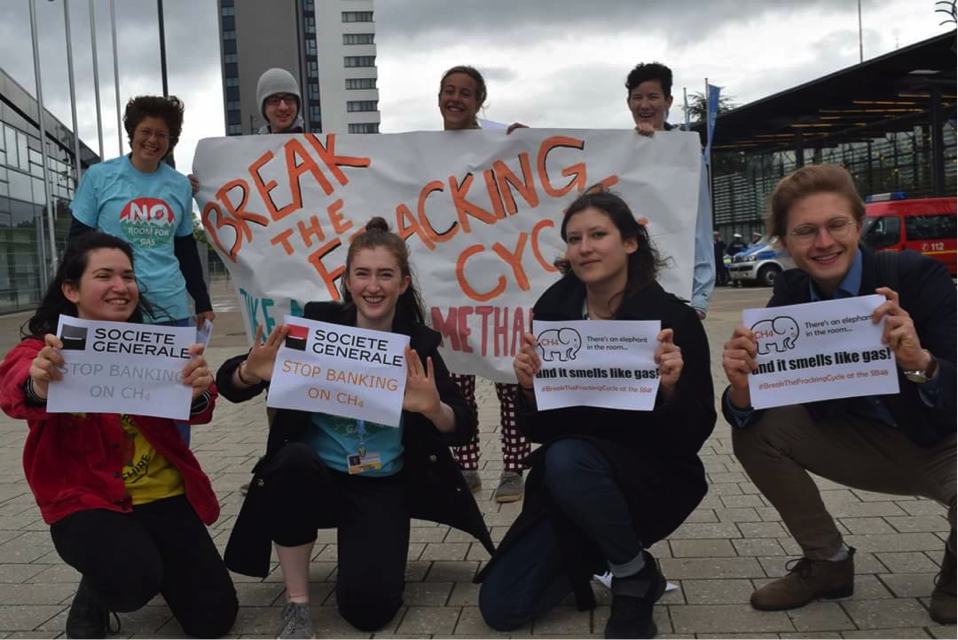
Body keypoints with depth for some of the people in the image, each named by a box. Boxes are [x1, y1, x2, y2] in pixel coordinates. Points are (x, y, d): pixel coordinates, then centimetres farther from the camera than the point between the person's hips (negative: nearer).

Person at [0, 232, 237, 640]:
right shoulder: (42, 351, -6)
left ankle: (157, 564, 29)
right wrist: (38, 387, -54)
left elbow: (192, 410, -13)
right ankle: (92, 600, 5)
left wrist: (197, 392, -38)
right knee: (132, 579, -33)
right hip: (86, 500, -3)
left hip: (162, 494, 3)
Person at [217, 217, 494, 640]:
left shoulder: (418, 342, -8)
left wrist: (432, 409, -36)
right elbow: (230, 385, -10)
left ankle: (368, 552, 22)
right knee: (292, 459, -34)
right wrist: (250, 373, -34)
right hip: (314, 474, 0)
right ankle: (296, 603, -14)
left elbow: (463, 429, -14)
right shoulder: (317, 322, -9)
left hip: (382, 487, 0)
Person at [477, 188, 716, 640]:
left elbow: (694, 435, -14)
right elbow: (537, 430, -3)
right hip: (568, 486, 4)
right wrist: (529, 387, -24)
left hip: (655, 477, -4)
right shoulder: (553, 313, -6)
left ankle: (636, 574, -9)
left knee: (567, 460, -37)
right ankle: (597, 557, 22)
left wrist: (671, 388, -34)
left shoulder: (672, 318, -15)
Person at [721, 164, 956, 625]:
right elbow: (751, 416, -12)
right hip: (863, 442, 4)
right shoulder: (788, 295, -10)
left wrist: (919, 361, -49)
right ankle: (828, 562, 5)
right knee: (754, 431, -15)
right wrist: (741, 389, -36)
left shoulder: (918, 275, -22)